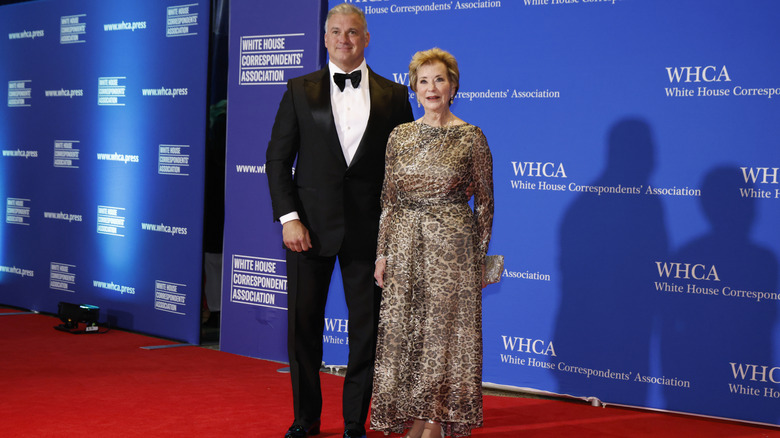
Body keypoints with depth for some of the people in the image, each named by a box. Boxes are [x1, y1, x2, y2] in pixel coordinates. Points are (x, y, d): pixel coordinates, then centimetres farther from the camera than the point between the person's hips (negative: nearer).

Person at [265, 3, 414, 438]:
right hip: (310, 225, 0)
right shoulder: (300, 91, 5)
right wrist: (288, 217, -7)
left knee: (367, 329, 4)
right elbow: (278, 158, 3)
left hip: (368, 230, 0)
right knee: (303, 326, 7)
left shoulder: (394, 95, 5)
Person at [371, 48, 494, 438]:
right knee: (404, 332, 5)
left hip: (451, 245, -4)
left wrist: (479, 257, -1)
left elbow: (484, 202, 1)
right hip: (405, 247, 4)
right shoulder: (400, 136, 7)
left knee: (445, 331, 0)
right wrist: (383, 253, 6)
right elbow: (388, 200, 10)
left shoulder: (471, 138, -3)